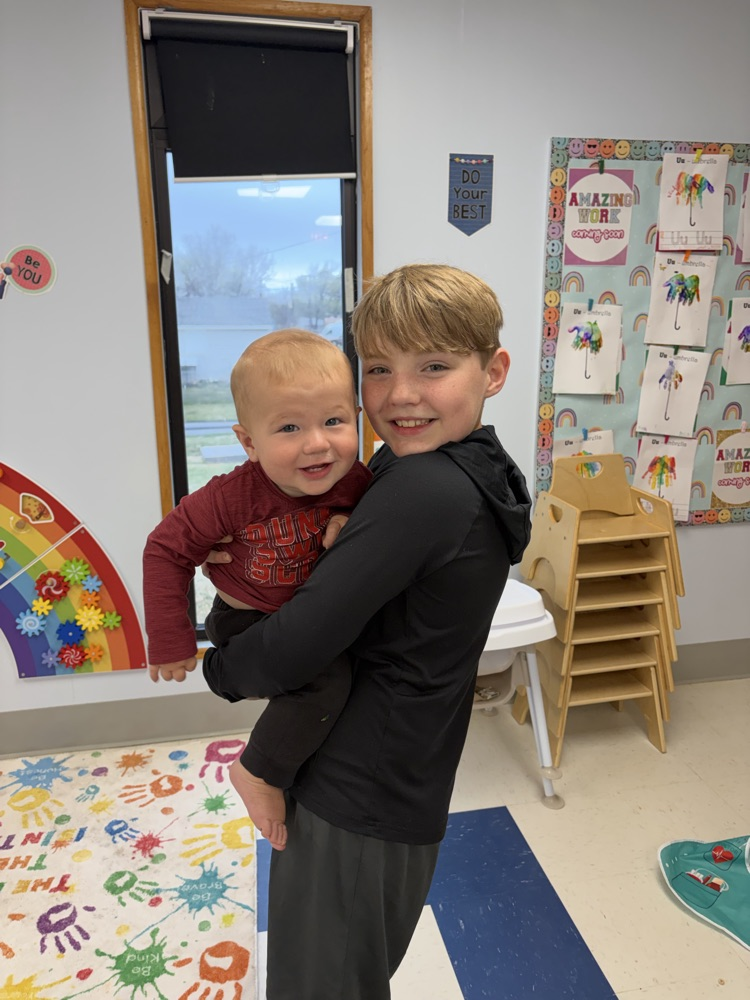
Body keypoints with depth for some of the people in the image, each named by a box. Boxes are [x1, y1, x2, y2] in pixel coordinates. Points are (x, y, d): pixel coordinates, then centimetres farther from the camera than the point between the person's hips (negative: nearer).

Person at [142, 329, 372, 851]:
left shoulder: (357, 482, -20)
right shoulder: (236, 496, -30)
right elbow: (167, 549, -19)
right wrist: (171, 640, -15)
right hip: (249, 621, -5)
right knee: (325, 674, -27)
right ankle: (263, 773, -6)